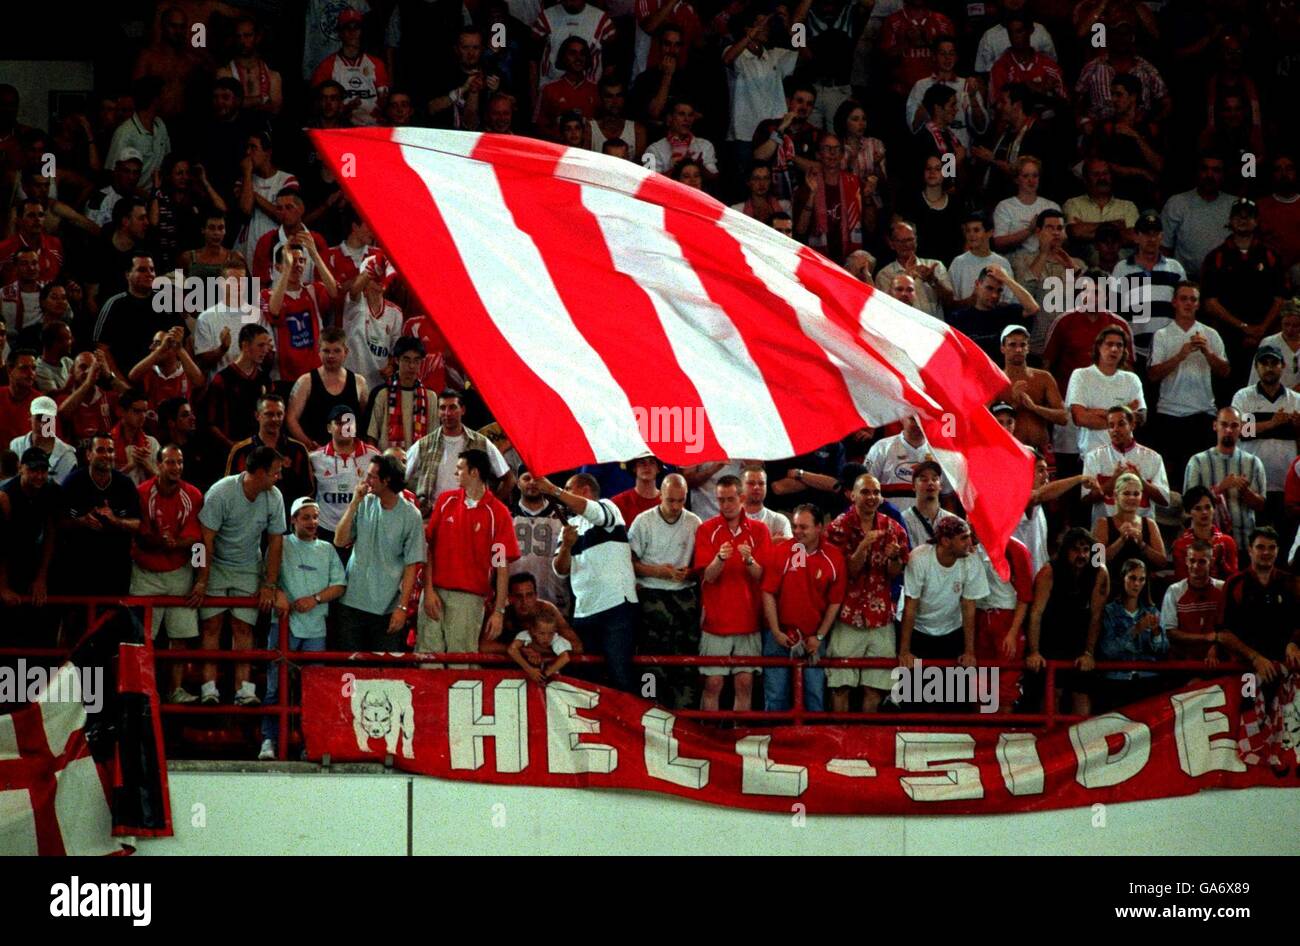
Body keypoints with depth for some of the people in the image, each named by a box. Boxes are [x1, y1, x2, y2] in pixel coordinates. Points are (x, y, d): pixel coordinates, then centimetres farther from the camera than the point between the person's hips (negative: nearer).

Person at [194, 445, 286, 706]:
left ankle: (243, 689, -6)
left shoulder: (274, 498, -7)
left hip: (248, 569, 3)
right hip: (216, 565, -3)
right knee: (212, 625, -8)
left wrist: (270, 584, -5)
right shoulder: (220, 493, -21)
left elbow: (275, 542, -1)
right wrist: (202, 580, -19)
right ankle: (209, 688, -10)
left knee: (243, 628, -3)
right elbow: (207, 539, -18)